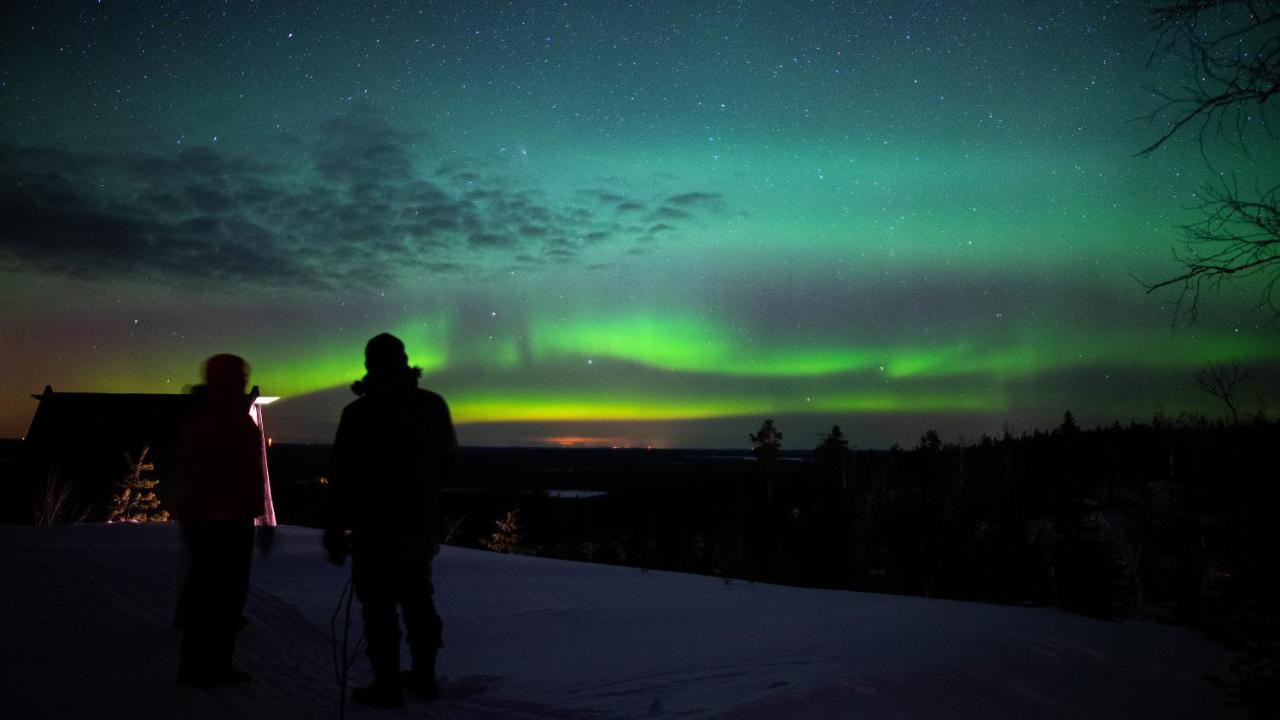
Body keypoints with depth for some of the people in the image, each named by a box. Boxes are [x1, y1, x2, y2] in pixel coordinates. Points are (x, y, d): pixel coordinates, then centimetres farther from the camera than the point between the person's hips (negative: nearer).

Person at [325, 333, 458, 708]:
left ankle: (387, 686, 7)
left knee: (379, 607, 3)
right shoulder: (433, 404, -1)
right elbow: (448, 457, 10)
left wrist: (336, 531, -4)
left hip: (376, 529, -5)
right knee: (418, 600, 17)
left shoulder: (359, 413, -14)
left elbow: (342, 477, -12)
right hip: (422, 526, 5)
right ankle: (424, 675, 24)